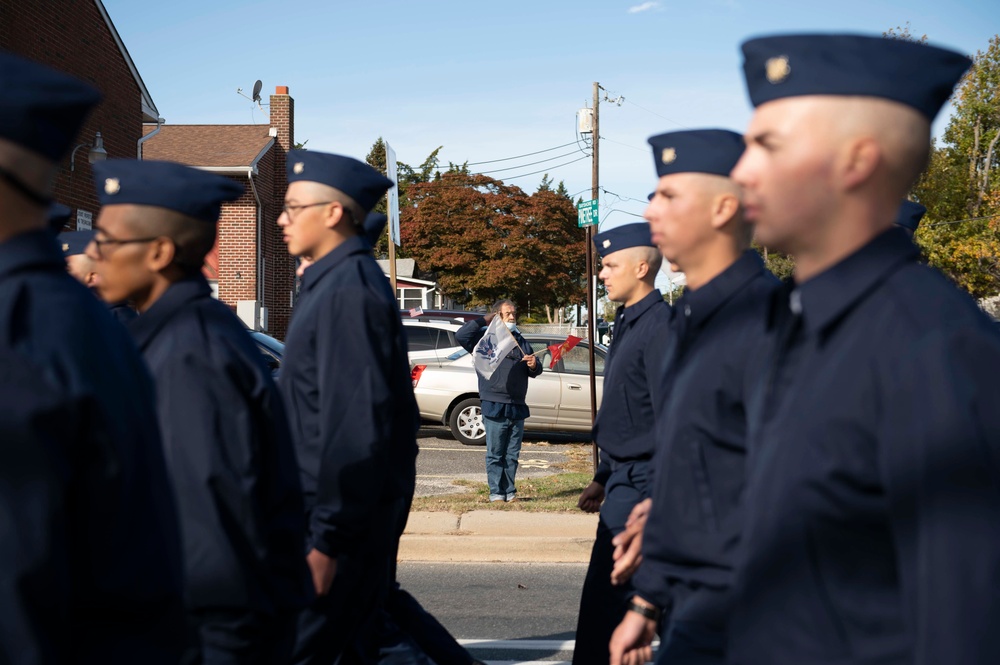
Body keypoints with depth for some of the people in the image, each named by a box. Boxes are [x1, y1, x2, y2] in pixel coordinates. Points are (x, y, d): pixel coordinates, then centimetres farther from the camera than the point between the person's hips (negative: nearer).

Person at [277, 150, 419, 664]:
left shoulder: (349, 291, -17)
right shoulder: (335, 281, 15)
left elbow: (354, 424, -23)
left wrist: (326, 539, -22)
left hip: (341, 516, -10)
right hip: (356, 512, 10)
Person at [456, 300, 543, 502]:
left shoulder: (520, 341, 20)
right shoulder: (485, 337, 3)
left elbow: (534, 372, 24)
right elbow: (461, 335, -14)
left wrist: (534, 366, 0)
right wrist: (484, 320, -11)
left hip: (517, 407, 5)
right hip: (495, 407, -5)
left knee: (512, 455, 8)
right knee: (495, 454, -2)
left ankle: (510, 492, 14)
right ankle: (496, 493, 2)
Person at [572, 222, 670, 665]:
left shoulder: (658, 325, -15)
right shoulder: (628, 322, 15)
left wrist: (657, 494, -22)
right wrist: (603, 478, 23)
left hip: (640, 484, -10)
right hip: (624, 479, 10)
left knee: (605, 596, -7)